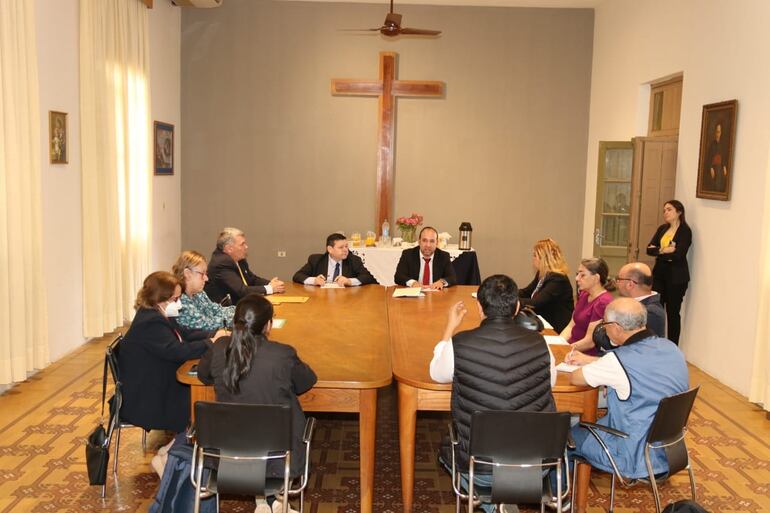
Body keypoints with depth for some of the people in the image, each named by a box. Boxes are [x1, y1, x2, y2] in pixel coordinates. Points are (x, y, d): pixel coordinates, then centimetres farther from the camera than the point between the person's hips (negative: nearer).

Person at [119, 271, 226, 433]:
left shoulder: (156, 316, 6)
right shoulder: (150, 324, -26)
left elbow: (185, 333, 12)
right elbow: (179, 351, -31)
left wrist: (213, 335, -4)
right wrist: (211, 343, -19)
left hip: (157, 384, 9)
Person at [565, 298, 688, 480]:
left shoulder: (620, 360, -28)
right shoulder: (670, 347, -4)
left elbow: (574, 378, -12)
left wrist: (588, 368, 9)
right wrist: (588, 360, 21)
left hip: (638, 459, -7)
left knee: (572, 430, 16)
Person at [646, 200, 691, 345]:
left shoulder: (685, 231, -8)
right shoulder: (662, 229, 11)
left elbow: (678, 254, -19)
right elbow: (649, 249, 2)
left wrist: (658, 251, -7)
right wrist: (663, 250, -16)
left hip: (676, 277, -6)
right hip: (659, 274, 6)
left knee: (672, 312, 1)